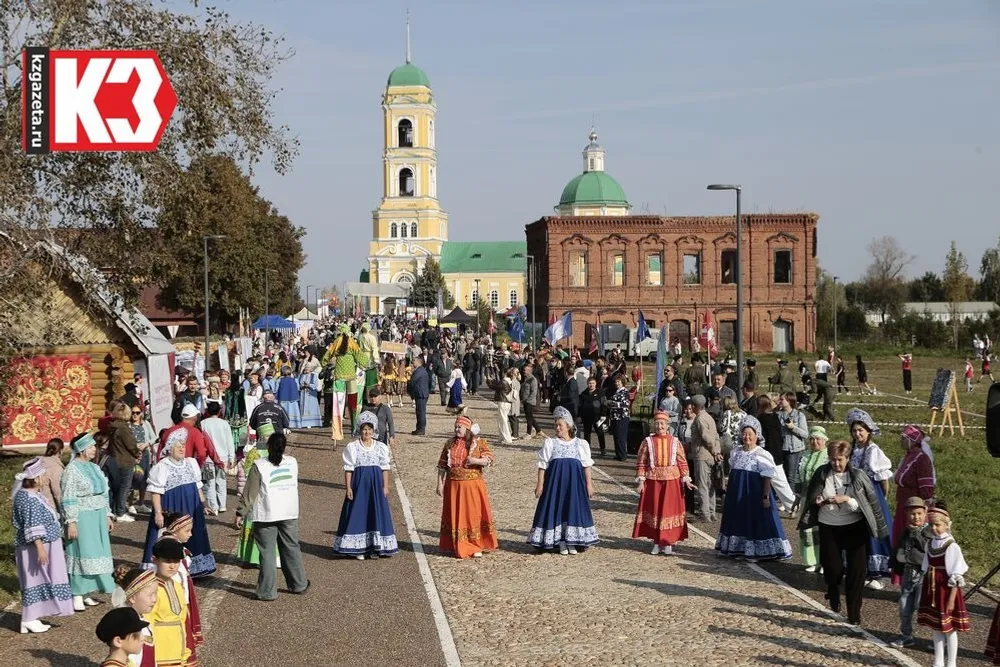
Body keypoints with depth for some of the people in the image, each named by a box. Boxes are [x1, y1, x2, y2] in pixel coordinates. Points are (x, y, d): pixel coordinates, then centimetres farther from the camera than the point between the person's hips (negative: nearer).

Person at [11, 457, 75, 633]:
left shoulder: (32, 495, 11)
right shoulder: (28, 499, -21)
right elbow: (32, 527, -25)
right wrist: (40, 547, -27)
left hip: (45, 545, 10)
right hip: (35, 548, -10)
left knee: (38, 581, 13)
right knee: (35, 581, -3)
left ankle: (31, 618, 18)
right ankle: (28, 620, 3)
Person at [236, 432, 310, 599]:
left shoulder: (259, 466, -13)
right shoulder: (293, 462, 1)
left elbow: (249, 493, -11)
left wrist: (240, 513, -3)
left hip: (266, 515, -4)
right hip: (289, 513, 4)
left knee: (267, 552, 3)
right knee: (291, 549, 17)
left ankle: (267, 591, 4)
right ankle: (298, 584, 27)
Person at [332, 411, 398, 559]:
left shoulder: (381, 447, 5)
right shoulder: (352, 447, 0)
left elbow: (385, 468, 5)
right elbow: (348, 469, -2)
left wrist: (385, 486, -1)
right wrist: (348, 487, -8)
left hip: (376, 485, 2)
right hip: (359, 484, -2)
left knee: (376, 514, 3)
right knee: (358, 514, -1)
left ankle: (375, 548, 12)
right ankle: (358, 548, 5)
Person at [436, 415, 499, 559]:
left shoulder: (479, 442, -2)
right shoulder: (450, 444, 7)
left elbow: (490, 459, -7)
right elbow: (442, 465, 10)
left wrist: (475, 460, -22)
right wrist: (440, 484, 5)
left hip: (473, 485, -3)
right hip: (453, 486, 3)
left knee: (474, 515, 0)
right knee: (455, 515, 6)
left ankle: (476, 547, 10)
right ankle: (457, 547, 18)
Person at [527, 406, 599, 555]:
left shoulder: (581, 444, 8)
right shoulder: (550, 443, 6)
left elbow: (586, 465, 8)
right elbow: (543, 465, 2)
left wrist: (589, 484, 1)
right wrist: (540, 484, -5)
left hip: (574, 483, 1)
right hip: (555, 481, -1)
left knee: (574, 508, 1)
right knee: (556, 509, -3)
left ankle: (572, 543, 8)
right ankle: (561, 543, 4)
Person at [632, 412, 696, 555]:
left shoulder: (675, 442, 2)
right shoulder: (648, 442, 0)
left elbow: (682, 462, 3)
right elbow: (641, 463, -1)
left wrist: (686, 479, -4)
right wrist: (640, 480, -7)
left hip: (672, 480, 0)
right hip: (652, 480, 0)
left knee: (670, 509, 2)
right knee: (654, 510, 5)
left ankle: (668, 542, 13)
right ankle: (656, 542, 17)